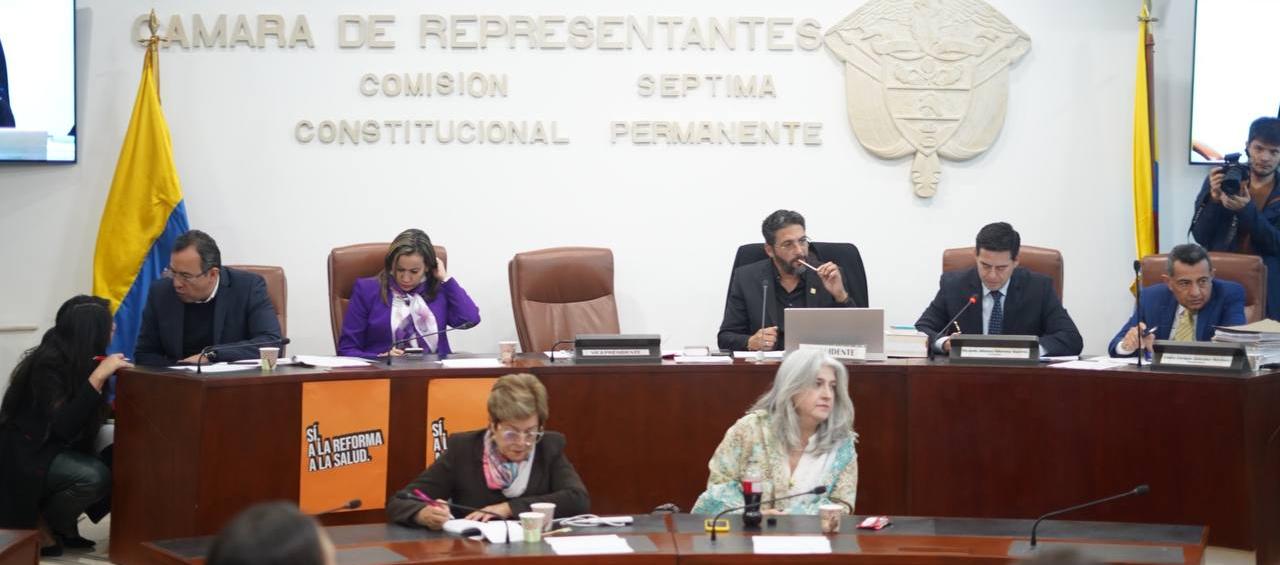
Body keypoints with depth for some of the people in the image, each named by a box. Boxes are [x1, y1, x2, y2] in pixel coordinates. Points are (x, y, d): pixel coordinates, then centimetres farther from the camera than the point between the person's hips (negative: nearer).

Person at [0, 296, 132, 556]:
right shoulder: (48, 363, -22)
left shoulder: (77, 359, 2)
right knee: (95, 477, -29)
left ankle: (62, 524, 4)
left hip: (55, 449, 9)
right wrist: (98, 375, -32)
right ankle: (38, 524, -5)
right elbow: (64, 426, -32)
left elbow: (86, 416, 7)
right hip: (26, 456, -9)